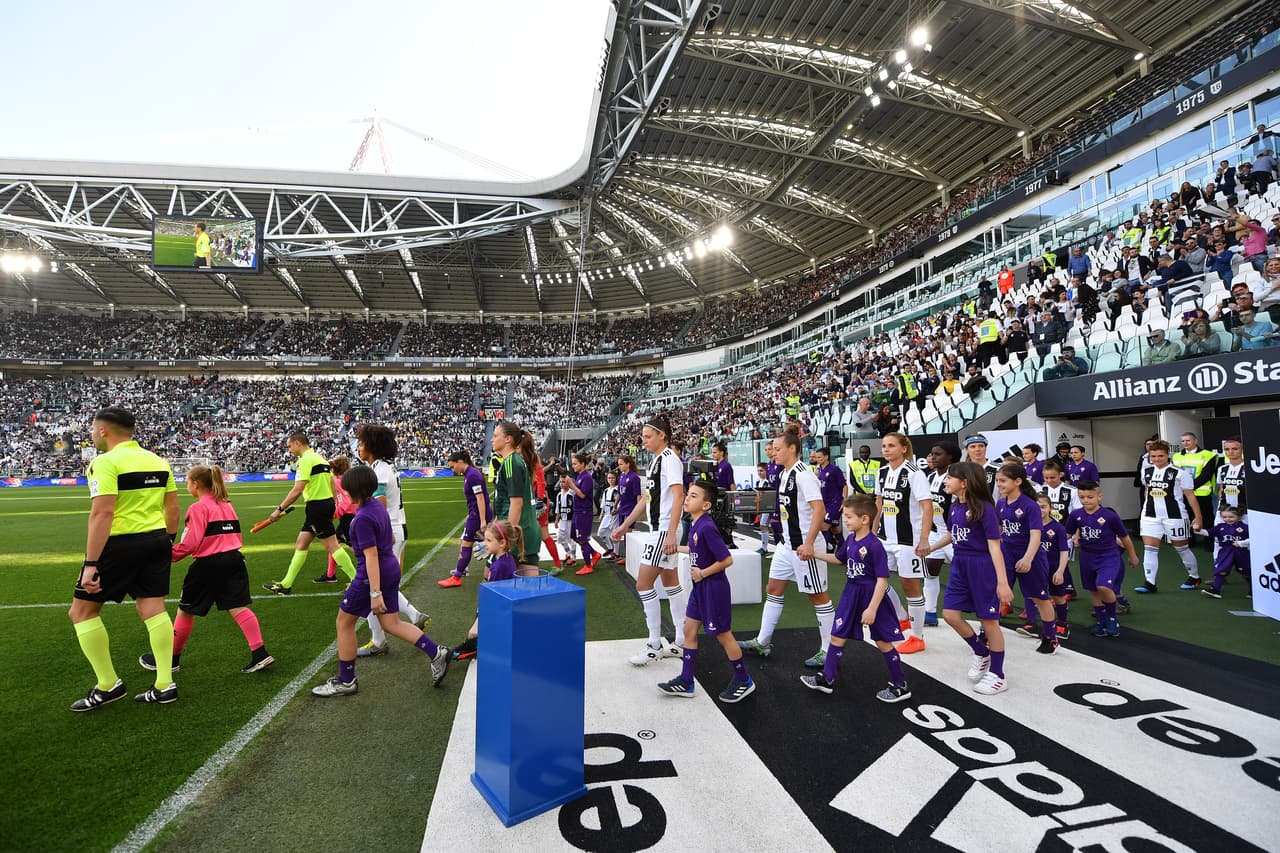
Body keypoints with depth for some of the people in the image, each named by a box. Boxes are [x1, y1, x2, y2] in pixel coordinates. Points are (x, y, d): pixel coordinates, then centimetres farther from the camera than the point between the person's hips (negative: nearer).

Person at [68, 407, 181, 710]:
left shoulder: (105, 462, -12)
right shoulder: (157, 460, 9)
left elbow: (102, 514, -19)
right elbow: (173, 509, 12)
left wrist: (91, 564, -18)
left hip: (120, 543, -7)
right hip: (157, 540, 7)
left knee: (82, 611, 10)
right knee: (153, 609, 9)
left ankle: (108, 685, 14)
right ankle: (165, 685, 13)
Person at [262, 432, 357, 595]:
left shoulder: (306, 459, -13)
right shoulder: (320, 458, 15)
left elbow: (297, 490, -20)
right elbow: (332, 485, 17)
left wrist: (280, 509, -14)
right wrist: (332, 507, 22)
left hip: (317, 506, -10)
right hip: (327, 503, 10)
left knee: (332, 546, -5)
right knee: (301, 544, 14)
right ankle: (286, 584, 21)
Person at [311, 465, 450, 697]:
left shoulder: (363, 518, -21)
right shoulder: (378, 505, 6)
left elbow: (371, 556, -24)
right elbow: (391, 540, 17)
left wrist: (375, 593, -24)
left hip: (372, 575, -9)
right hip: (391, 569, 9)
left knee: (344, 622, 9)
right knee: (391, 623, 14)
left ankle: (345, 681, 21)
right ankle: (436, 653, 6)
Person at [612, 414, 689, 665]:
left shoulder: (669, 458, -13)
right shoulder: (656, 460, 15)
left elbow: (678, 496, -21)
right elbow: (647, 498, 22)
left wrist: (671, 533, -27)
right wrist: (625, 525, 24)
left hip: (664, 531, -10)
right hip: (658, 530, 10)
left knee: (643, 584, -6)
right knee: (671, 584, 13)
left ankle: (655, 646, 5)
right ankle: (682, 643, 21)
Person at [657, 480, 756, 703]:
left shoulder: (706, 527, -25)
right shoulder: (695, 525, 3)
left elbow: (726, 559, -25)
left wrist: (703, 573, -18)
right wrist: (677, 548, 24)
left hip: (713, 588, -9)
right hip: (700, 587, 9)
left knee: (722, 634, 6)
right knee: (689, 630, 12)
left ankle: (744, 680, 25)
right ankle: (685, 682, 22)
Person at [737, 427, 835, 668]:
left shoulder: (803, 474, -17)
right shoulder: (786, 473, 10)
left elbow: (819, 509, -25)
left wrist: (808, 544, -28)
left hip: (805, 546, -10)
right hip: (788, 544, 10)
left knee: (818, 596, 2)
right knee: (773, 589, 14)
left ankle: (828, 651, 15)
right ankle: (762, 642, 25)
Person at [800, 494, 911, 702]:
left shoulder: (874, 545, -23)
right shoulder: (850, 540, 1)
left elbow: (882, 580, -21)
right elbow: (839, 559, 21)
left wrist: (872, 609, -21)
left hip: (872, 597, -7)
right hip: (851, 594, 7)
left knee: (883, 642, 6)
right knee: (837, 637, 11)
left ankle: (901, 686, 24)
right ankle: (826, 679, 23)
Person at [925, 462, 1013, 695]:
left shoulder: (983, 507, -17)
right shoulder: (955, 506, 4)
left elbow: (994, 545, -19)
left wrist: (1002, 582, -21)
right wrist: (931, 548, 26)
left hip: (982, 567, -7)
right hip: (960, 565, 7)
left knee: (989, 621, 4)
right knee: (950, 614, 6)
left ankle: (998, 676, 20)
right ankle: (981, 653, 31)